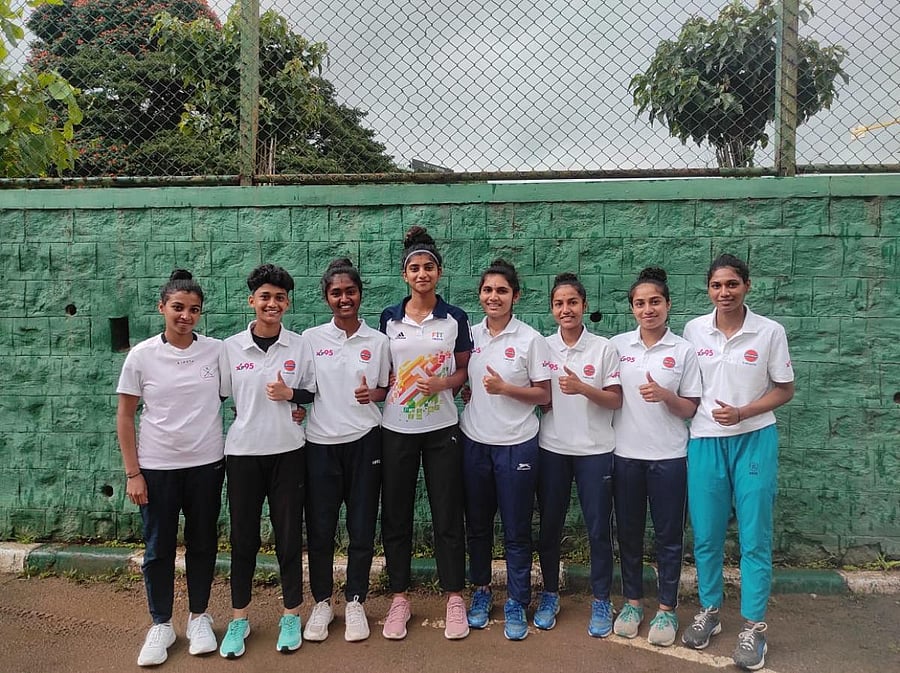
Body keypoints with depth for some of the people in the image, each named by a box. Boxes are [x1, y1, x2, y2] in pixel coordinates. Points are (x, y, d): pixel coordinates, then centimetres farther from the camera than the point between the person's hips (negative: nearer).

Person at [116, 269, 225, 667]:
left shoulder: (217, 351, -4)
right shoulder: (142, 355, -6)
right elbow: (125, 416, -1)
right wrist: (132, 473, -3)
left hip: (206, 465, 1)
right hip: (157, 468, -1)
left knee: (203, 544, 13)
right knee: (158, 548, 10)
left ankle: (199, 616, 32)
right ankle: (161, 625, 27)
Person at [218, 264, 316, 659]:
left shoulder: (300, 346, 1)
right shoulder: (230, 348, 1)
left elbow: (315, 395, 6)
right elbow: (220, 397, 7)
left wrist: (292, 395, -11)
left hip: (288, 451, 0)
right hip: (242, 452, 0)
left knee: (289, 534, 7)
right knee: (243, 535, 9)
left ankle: (291, 615, 23)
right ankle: (239, 617, 25)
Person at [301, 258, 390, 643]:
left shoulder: (377, 341, 4)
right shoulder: (310, 339, 3)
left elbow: (386, 389, 11)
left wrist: (372, 394, -9)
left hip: (363, 441, 0)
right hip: (320, 442, 0)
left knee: (362, 528, 6)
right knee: (319, 528, 5)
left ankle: (355, 602, 24)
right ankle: (322, 603, 25)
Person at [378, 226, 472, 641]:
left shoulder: (455, 319, 1)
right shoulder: (389, 318, 4)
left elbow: (464, 371, 4)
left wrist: (443, 383, -14)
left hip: (441, 429, -1)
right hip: (396, 429, 2)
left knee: (447, 514, 3)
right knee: (395, 514, 7)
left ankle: (455, 598, 17)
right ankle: (399, 598, 21)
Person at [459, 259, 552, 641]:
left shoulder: (530, 340, -6)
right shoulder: (470, 336, 5)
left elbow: (544, 395, -5)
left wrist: (505, 388, -18)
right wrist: (465, 392, -2)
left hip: (516, 445, -3)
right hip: (474, 442, 4)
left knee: (516, 530, 6)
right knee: (477, 524, 15)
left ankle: (517, 603, 20)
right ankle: (481, 591, 33)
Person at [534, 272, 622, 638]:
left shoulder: (604, 348, -3)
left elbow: (616, 400, -5)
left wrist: (583, 388, -19)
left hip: (594, 449, -2)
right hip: (552, 448, 2)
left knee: (599, 528, 4)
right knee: (549, 525, 10)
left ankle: (601, 601, 21)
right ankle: (550, 595, 27)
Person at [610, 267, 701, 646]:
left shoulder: (683, 351, -3)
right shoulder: (617, 346, 2)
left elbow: (690, 409, -2)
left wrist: (665, 395, -19)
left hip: (668, 457, -2)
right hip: (626, 454, 2)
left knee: (668, 535, 7)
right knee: (628, 532, 12)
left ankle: (667, 608, 23)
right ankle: (632, 602, 28)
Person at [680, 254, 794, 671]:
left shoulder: (770, 332, -4)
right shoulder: (694, 330, 1)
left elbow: (784, 389, 1)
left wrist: (743, 412, -13)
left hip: (754, 441, -2)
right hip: (705, 441, 2)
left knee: (755, 537, 2)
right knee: (705, 535, 8)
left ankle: (753, 626, 16)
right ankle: (708, 612, 28)